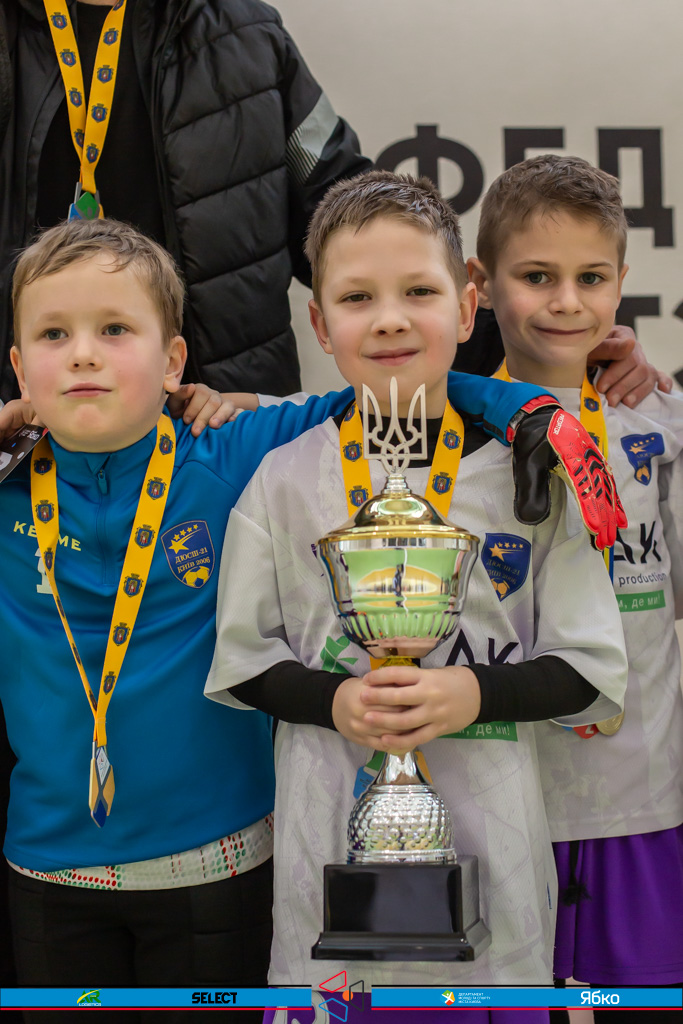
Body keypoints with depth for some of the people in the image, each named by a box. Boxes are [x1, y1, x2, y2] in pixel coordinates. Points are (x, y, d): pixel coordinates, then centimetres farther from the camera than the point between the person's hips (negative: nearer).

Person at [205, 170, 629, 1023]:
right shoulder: (284, 479, -1)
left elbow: (593, 667, 1)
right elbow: (239, 663, 3)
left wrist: (477, 693, -15)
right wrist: (334, 701, -14)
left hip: (491, 835, 0)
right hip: (330, 833, 0)